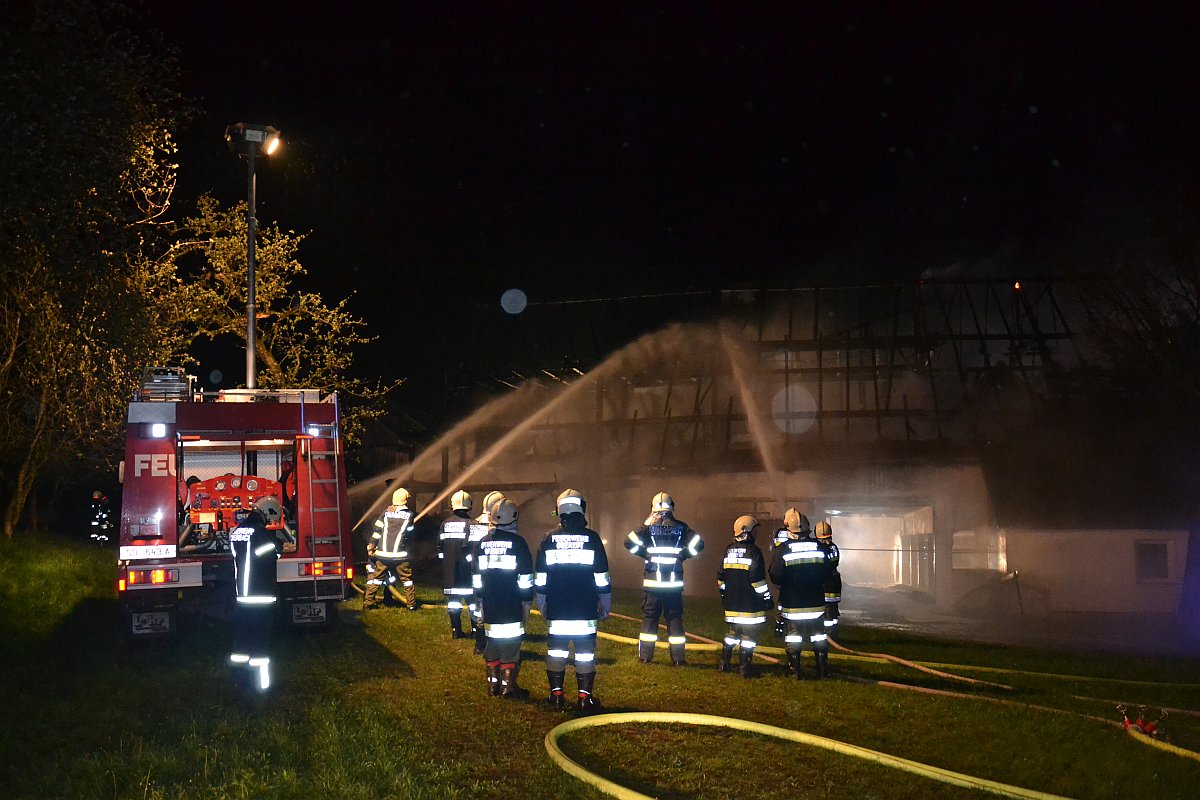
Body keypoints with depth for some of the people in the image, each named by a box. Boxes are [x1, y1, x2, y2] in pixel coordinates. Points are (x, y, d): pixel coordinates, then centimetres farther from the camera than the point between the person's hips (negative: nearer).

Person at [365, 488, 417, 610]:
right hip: (400, 554, -2)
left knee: (376, 577, 11)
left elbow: (377, 531, 2)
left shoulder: (386, 512, 5)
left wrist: (371, 545, 7)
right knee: (406, 578, 9)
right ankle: (411, 604, 8)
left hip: (382, 554, 2)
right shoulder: (409, 515, 2)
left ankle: (368, 602, 10)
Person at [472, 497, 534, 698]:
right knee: (511, 644, 0)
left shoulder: (482, 544, 6)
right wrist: (527, 602, 3)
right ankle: (508, 687, 0)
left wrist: (480, 600, 22)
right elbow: (525, 578, -6)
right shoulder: (517, 542, -7)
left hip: (489, 606, 5)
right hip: (512, 606, -4)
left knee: (492, 642, 13)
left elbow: (476, 579, 12)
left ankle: (493, 684, 18)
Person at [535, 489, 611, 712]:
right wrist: (605, 605, 9)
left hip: (556, 609, 1)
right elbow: (602, 577, 0)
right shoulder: (592, 538, -3)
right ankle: (585, 696, 1)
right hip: (585, 610, -1)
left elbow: (540, 578, 5)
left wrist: (541, 605, 15)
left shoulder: (549, 538, 1)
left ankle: (556, 694, 11)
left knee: (556, 650, 9)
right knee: (585, 652, 3)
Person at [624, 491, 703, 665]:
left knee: (649, 617, 7)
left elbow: (630, 542, -11)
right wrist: (682, 555, 4)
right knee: (675, 618, 6)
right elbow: (697, 543, -6)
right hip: (675, 581, 1)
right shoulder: (681, 527, 1)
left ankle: (645, 656, 9)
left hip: (652, 581, -1)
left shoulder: (650, 527, -3)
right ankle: (678, 658, 5)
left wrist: (645, 553, 1)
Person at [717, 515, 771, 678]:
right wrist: (766, 597, -8)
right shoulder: (753, 551, -12)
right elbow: (757, 579, -16)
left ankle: (724, 664, 19)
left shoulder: (729, 550, 8)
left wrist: (723, 594, 26)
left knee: (732, 632, 18)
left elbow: (721, 576, 14)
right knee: (749, 634, 0)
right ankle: (743, 668, -1)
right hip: (750, 603, -6)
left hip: (732, 603, 6)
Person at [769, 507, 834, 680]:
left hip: (792, 602, -2)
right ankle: (823, 670, 15)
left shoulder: (783, 549, -12)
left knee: (793, 635, 7)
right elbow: (827, 574, 3)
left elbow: (775, 576, -11)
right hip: (816, 601, 2)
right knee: (818, 635, 12)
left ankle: (794, 671, 9)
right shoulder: (818, 547, -3)